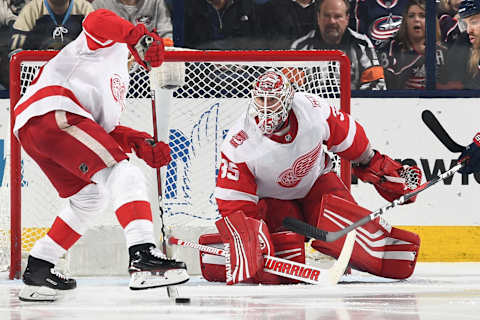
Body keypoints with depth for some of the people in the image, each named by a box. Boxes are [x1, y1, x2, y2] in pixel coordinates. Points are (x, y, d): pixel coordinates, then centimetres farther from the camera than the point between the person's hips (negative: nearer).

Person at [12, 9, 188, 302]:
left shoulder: (119, 82, 37)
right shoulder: (112, 46, 13)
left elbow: (102, 128, 29)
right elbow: (97, 21, -9)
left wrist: (140, 143, 15)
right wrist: (139, 36, -21)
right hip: (53, 113, -10)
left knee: (89, 198, 22)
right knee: (123, 176, -16)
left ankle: (38, 269, 24)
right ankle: (143, 257, -32)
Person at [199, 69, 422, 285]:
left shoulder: (312, 109, -24)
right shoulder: (239, 145, -30)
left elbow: (348, 138, -4)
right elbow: (233, 204, -26)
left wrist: (384, 170, 7)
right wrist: (249, 240, -40)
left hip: (316, 183, 2)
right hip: (271, 198, -2)